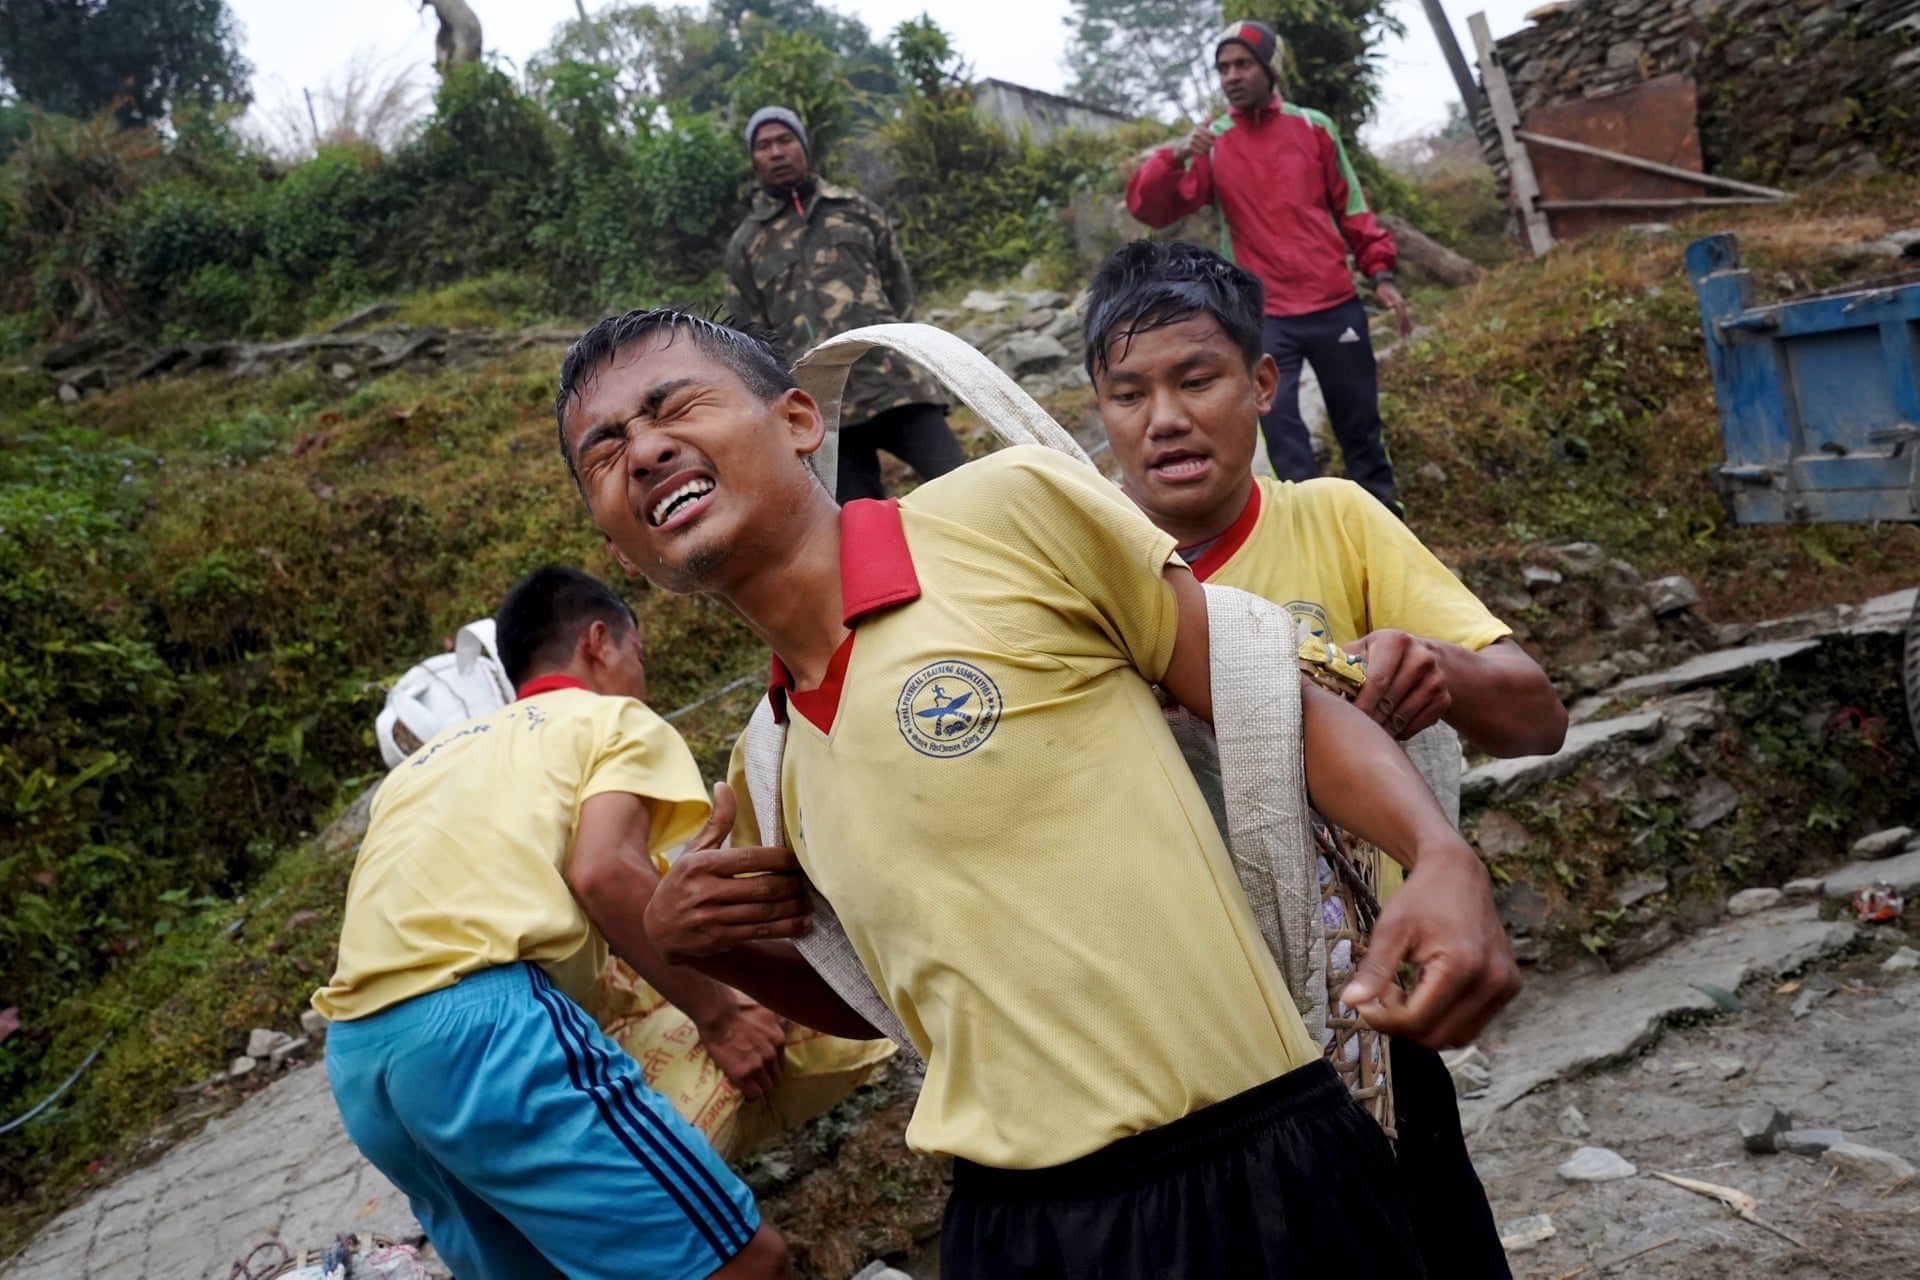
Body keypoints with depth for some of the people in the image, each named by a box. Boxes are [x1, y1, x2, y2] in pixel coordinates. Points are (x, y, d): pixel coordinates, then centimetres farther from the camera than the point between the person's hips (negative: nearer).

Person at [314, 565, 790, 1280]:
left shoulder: (434, 755, 33)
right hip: (481, 1019, -8)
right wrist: (718, 1015, 1)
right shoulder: (616, 721, 12)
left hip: (355, 1057, 8)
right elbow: (603, 872, -7)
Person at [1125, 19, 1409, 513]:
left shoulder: (1313, 127, 6)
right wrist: (1174, 158, -28)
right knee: (1279, 427, -6)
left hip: (1336, 305, 2)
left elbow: (1352, 208, 12)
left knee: (1359, 423, 11)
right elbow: (1149, 208, -10)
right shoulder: (1210, 144, 1)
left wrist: (1380, 273, 5)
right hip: (1265, 317, -1)